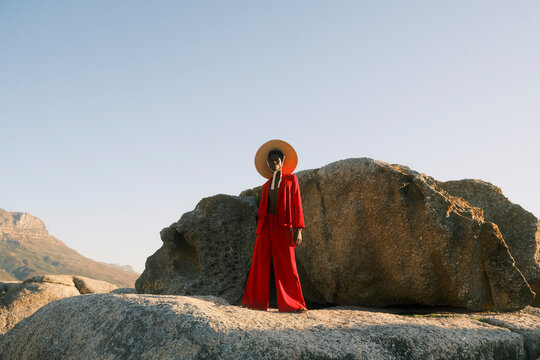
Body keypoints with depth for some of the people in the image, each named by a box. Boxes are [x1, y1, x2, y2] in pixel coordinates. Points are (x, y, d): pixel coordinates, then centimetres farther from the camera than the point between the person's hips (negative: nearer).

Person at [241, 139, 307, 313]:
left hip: (282, 227, -3)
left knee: (286, 265, -4)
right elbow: (262, 208, 16)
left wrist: (298, 230, -8)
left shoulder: (291, 179, 7)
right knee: (260, 263, 1)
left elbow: (297, 204, 1)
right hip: (266, 225, 4)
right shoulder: (266, 185, 17)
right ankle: (257, 302, 9)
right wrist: (259, 230, 9)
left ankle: (292, 304, 3)